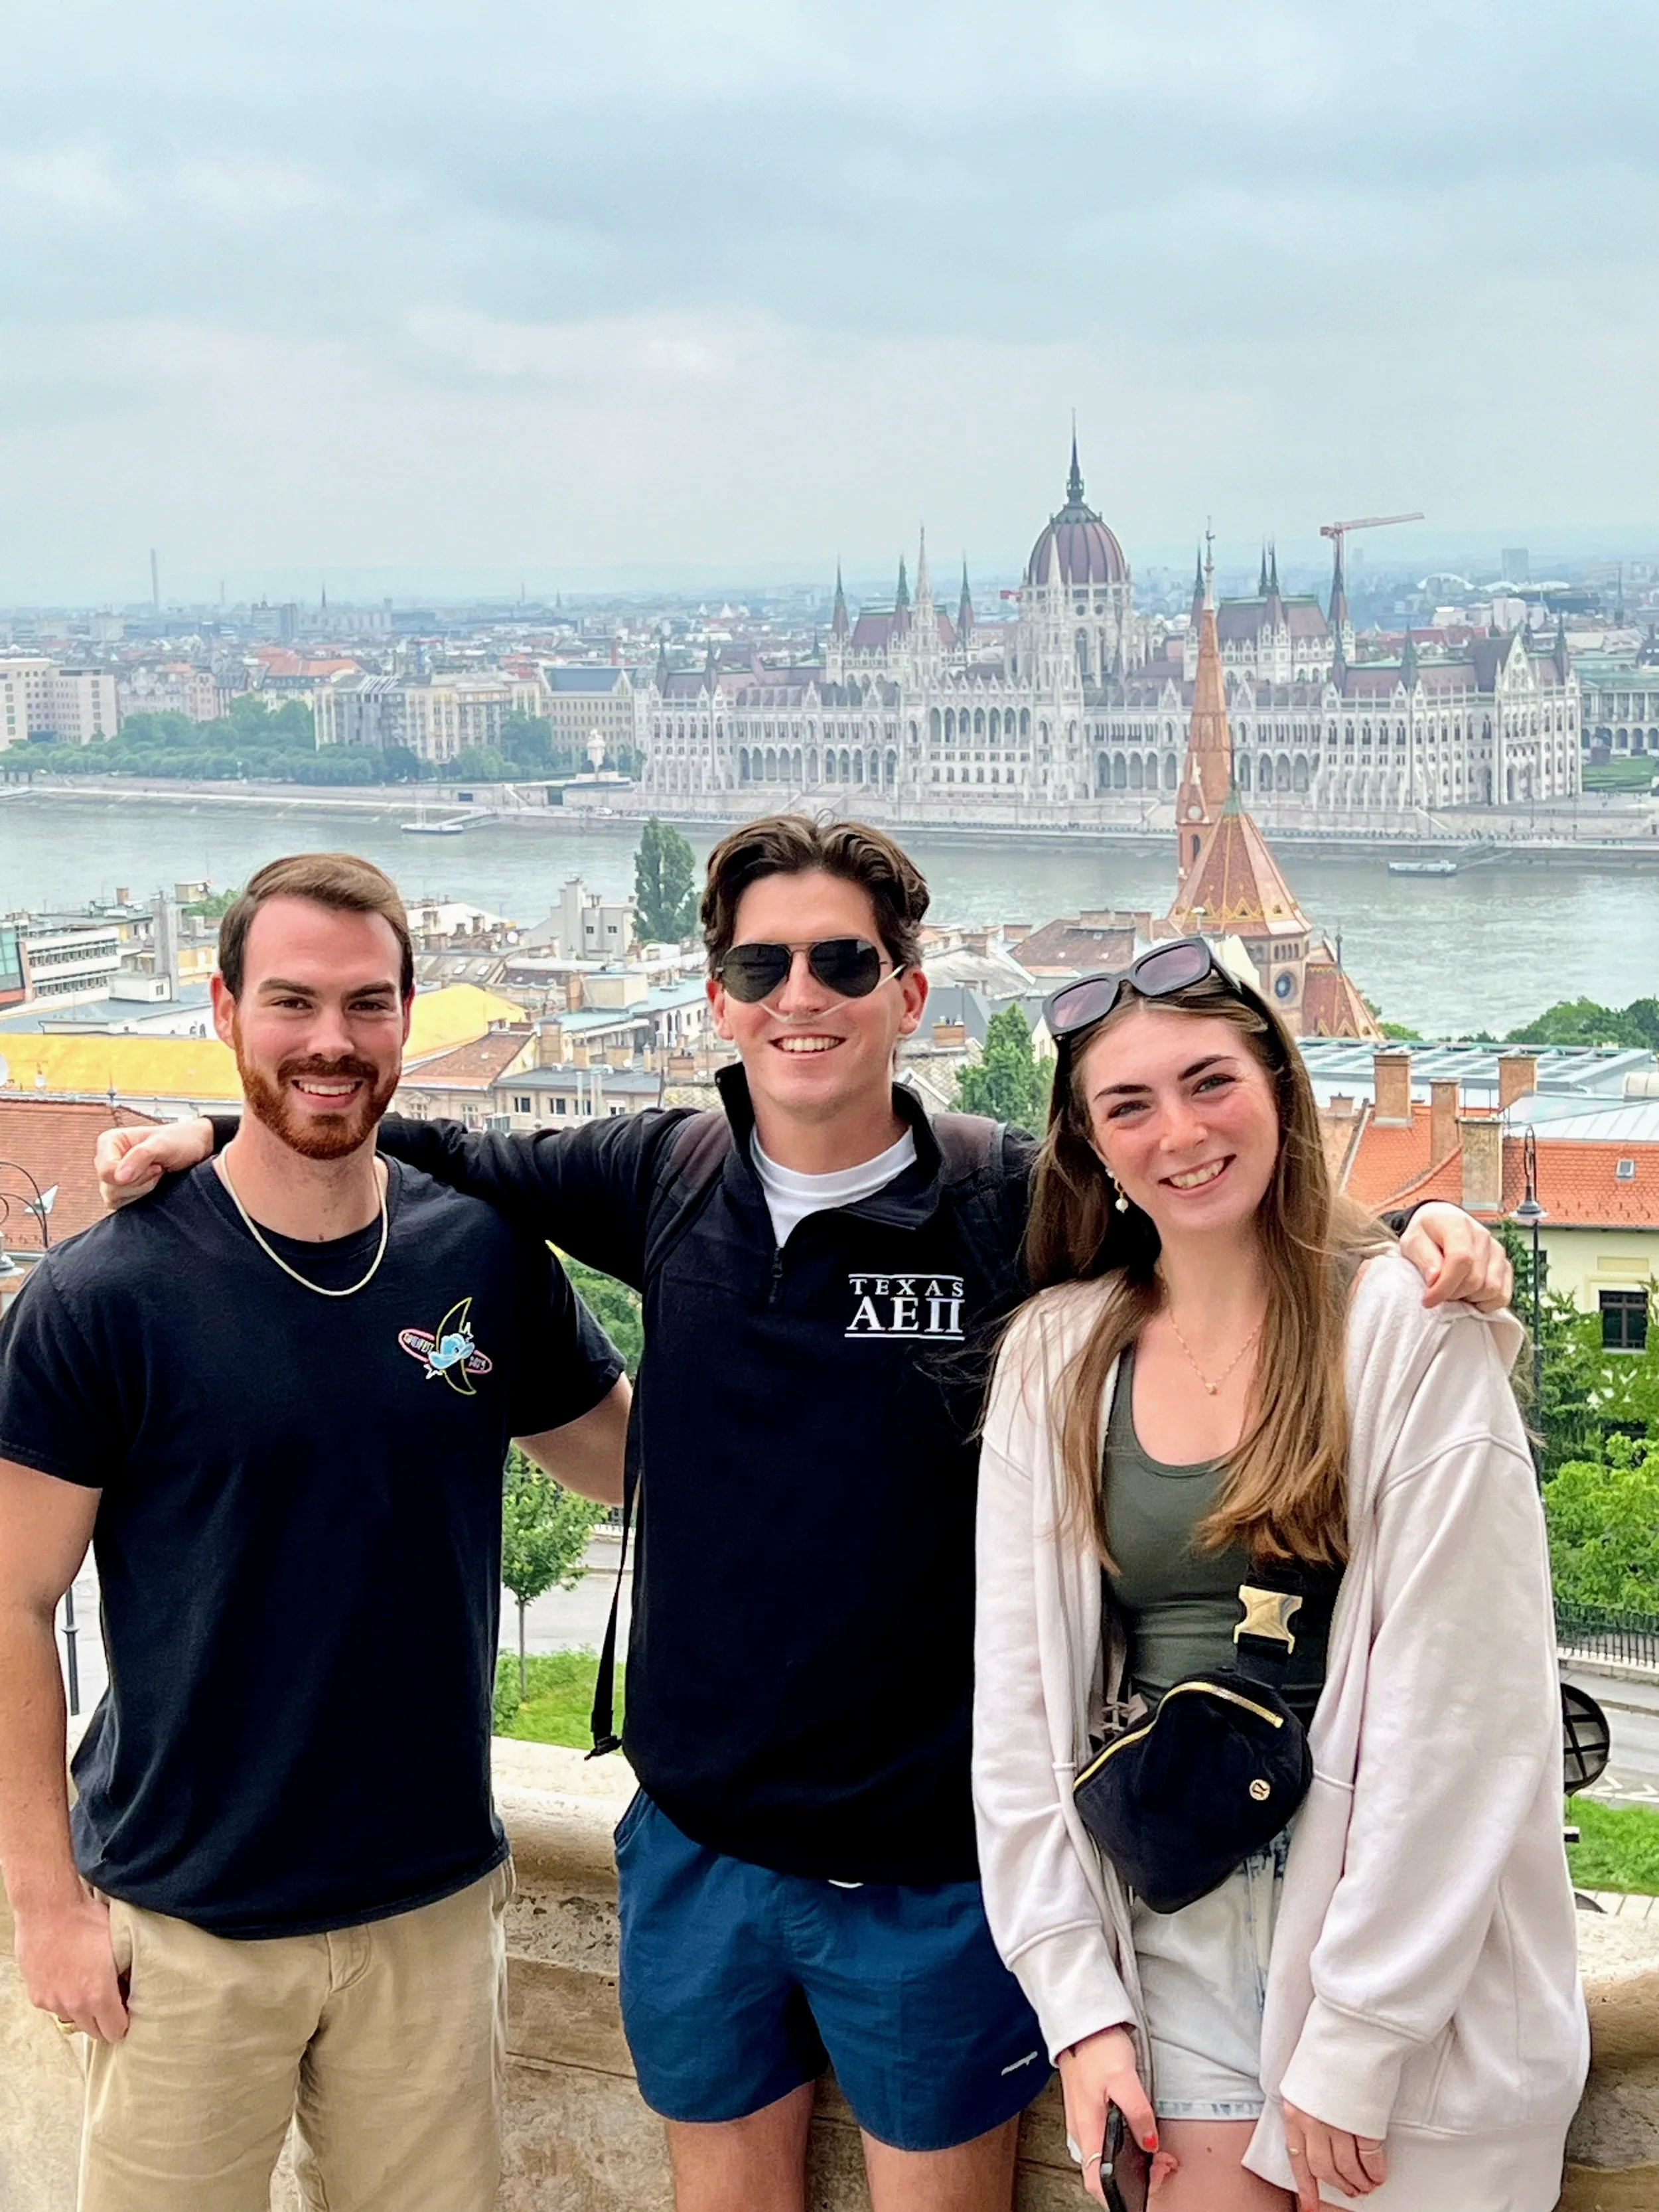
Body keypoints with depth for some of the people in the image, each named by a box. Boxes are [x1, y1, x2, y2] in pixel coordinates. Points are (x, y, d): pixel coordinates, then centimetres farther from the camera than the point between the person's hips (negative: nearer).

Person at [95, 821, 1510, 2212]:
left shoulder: (1019, 1205, -11)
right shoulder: (665, 1179, -1)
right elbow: (457, 1164, 14)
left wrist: (1413, 1242, -22)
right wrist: (213, 1138, 5)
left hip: (931, 1873, -3)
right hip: (695, 1844, 3)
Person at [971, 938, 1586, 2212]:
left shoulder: (1412, 1333, -10)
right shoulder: (1056, 1357, 3)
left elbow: (1462, 1713, -13)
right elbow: (1018, 1697, 4)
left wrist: (1353, 2041, -14)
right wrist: (1079, 2000, -2)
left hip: (1409, 1954, -3)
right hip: (1175, 1937, 3)